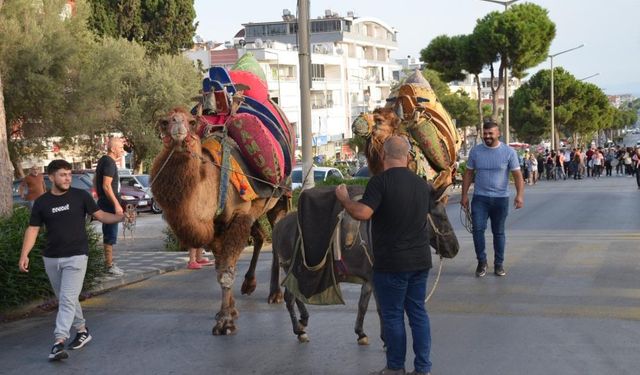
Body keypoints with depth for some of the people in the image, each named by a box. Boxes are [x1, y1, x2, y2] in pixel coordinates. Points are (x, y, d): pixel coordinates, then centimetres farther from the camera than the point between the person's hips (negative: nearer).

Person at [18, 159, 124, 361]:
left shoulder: (80, 196, -3)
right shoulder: (41, 202, 2)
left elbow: (100, 215, 0)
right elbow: (33, 229, 2)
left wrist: (122, 216, -17)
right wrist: (24, 254, -8)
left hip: (76, 257, -4)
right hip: (51, 258, 4)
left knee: (67, 299, -12)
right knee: (65, 299, 14)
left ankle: (59, 342, -18)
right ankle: (82, 330, 31)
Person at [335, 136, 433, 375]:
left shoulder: (381, 181, -15)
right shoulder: (422, 184, 8)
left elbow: (363, 213, -25)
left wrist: (344, 198, -9)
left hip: (392, 263, -6)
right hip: (420, 259, 6)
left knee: (392, 315, 5)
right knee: (418, 311, 13)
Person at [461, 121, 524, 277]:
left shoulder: (508, 152, -3)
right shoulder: (475, 151, 3)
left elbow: (517, 174, -4)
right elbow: (468, 173, 8)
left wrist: (520, 195, -16)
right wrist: (464, 195, 4)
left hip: (501, 199, -1)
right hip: (480, 198, 1)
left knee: (498, 232, 9)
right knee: (477, 229, -11)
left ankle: (499, 264, 21)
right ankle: (481, 261, 6)